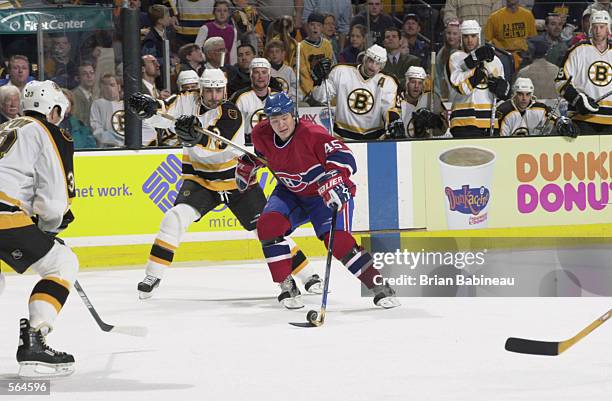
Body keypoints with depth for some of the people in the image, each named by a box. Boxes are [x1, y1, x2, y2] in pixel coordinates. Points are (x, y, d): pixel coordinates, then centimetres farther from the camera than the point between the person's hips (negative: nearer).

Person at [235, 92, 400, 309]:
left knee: (337, 240, -25)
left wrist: (333, 178, -53)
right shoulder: (262, 135, -10)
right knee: (268, 225, -19)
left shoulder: (312, 134, -29)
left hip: (329, 195, -6)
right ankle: (287, 286, -6)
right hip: (291, 192, 6)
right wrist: (248, 165, 7)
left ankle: (380, 288, -14)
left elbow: (344, 157, -38)